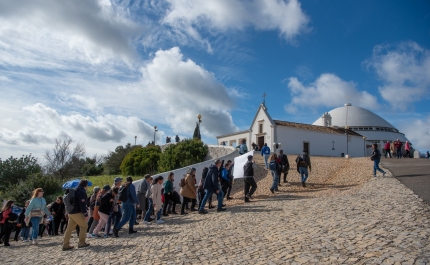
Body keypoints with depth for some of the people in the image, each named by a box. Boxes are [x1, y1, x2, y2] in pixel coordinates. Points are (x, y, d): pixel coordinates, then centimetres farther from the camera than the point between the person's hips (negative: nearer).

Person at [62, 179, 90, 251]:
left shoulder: (75, 191, 18)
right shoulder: (82, 192, -12)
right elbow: (82, 204, -19)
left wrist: (68, 211, 26)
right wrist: (85, 213, -16)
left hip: (71, 212, 9)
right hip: (77, 213, -9)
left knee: (70, 228, 10)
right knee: (84, 226, 2)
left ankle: (65, 245, 11)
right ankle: (81, 243, 4)